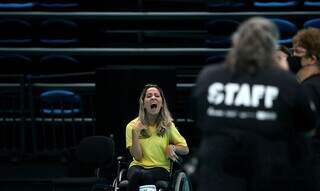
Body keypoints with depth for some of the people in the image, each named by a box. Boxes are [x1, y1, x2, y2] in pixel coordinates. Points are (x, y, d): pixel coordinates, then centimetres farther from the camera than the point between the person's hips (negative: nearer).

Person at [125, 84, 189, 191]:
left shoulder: (168, 125, 8)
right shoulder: (133, 126, 5)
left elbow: (185, 150, 14)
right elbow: (137, 157, -3)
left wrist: (172, 147, -7)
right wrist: (135, 133, -14)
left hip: (161, 168, 0)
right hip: (138, 166, 0)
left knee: (146, 175, -37)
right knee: (136, 174, -38)